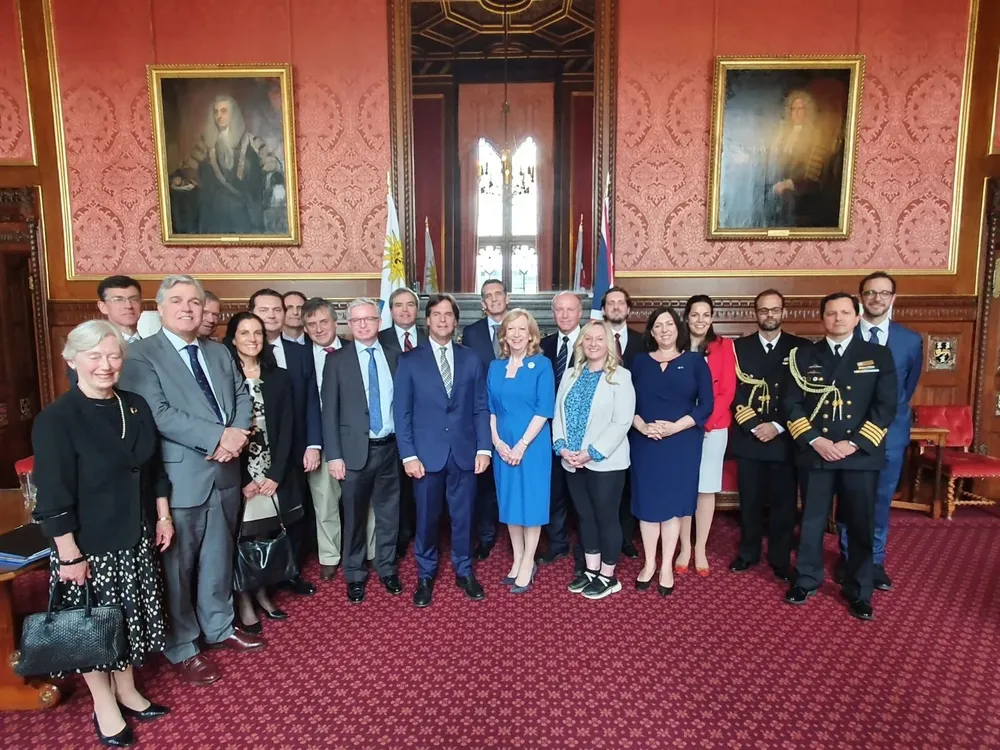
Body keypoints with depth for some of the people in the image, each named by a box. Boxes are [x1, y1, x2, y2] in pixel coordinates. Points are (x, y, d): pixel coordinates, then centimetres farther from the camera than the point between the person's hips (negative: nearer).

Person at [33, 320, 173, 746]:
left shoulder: (136, 406, 0)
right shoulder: (56, 419, -17)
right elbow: (53, 496, -16)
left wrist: (163, 517, 8)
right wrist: (69, 554, -16)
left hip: (135, 538, 5)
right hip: (89, 545, -5)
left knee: (130, 617, 18)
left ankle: (126, 691, 39)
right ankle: (104, 706, 32)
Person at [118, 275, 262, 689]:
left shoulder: (220, 353, 12)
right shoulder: (140, 355, -9)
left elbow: (242, 397, 8)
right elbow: (158, 414, -20)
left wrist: (238, 433, -13)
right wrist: (217, 437, -22)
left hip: (225, 472, 6)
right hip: (179, 477, -6)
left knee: (219, 557, 19)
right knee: (177, 566, 8)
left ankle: (219, 627, 37)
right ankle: (182, 648, 25)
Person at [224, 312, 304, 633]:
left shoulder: (279, 377, 7)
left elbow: (286, 428, 4)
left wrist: (275, 474, -6)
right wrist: (242, 480, -10)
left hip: (274, 474, 3)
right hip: (237, 475, -3)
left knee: (266, 537, 7)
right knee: (241, 540, 3)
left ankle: (261, 592, 25)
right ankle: (244, 602, 19)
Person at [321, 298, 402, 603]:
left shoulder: (393, 358, 6)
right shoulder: (337, 361, -2)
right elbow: (329, 412, -4)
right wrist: (333, 455, -10)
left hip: (389, 448, 2)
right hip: (355, 450, -2)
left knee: (388, 512, 13)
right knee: (354, 516, 10)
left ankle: (387, 568, 31)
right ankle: (355, 575, 27)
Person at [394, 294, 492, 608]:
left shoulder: (471, 359, 6)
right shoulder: (410, 361, 1)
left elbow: (481, 408, 5)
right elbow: (401, 411, -2)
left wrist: (483, 448, -3)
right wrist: (408, 454, -9)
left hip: (464, 451, 1)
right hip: (427, 453, -1)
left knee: (463, 515, 11)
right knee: (426, 517, 10)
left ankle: (464, 572, 30)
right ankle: (426, 575, 28)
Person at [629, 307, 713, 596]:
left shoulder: (695, 361, 1)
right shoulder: (640, 361, 6)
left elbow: (706, 404, -5)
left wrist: (675, 427, -16)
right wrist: (642, 426, -15)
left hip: (682, 443, -1)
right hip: (645, 442, 1)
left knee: (673, 501, 6)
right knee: (647, 501, 6)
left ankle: (666, 567, 17)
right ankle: (649, 563, 20)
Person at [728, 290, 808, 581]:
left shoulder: (800, 348, 3)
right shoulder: (740, 347, 5)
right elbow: (732, 392, -1)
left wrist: (778, 426, -11)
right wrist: (753, 426, -11)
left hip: (785, 438, 0)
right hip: (748, 436, 1)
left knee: (784, 501, 7)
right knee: (749, 500, 9)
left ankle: (780, 559, 22)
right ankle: (748, 552, 26)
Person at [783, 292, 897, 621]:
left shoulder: (878, 355, 3)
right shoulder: (804, 356, 5)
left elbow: (886, 406, -4)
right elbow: (792, 405, 1)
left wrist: (854, 443, -13)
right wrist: (814, 440, -12)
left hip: (861, 454, 0)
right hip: (815, 453, 1)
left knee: (861, 526, 8)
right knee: (811, 522, 11)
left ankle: (858, 592, 24)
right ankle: (806, 581, 28)